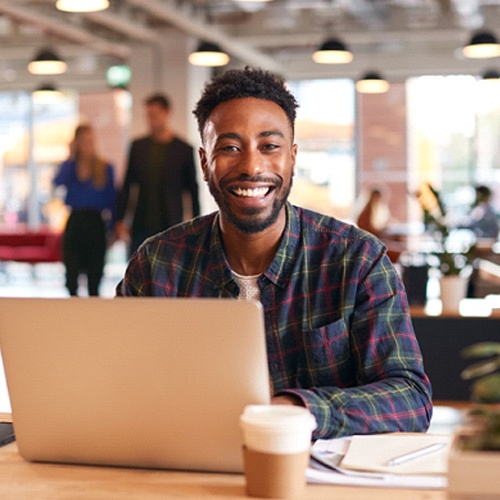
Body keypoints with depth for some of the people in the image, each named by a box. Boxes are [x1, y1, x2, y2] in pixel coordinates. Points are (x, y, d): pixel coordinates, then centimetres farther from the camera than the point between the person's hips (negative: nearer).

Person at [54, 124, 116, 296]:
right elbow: (58, 182, -14)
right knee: (72, 271, 0)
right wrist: (71, 157, -9)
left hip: (96, 223, -1)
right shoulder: (69, 166, 7)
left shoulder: (105, 168, 4)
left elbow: (112, 200, 4)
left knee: (94, 273, 2)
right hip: (74, 222, 1)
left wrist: (111, 227, -2)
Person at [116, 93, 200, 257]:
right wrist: (120, 219, 6)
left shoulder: (184, 150, 0)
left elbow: (193, 191, 3)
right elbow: (127, 186, 12)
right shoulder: (138, 146, 8)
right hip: (141, 227, 3)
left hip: (171, 228, -3)